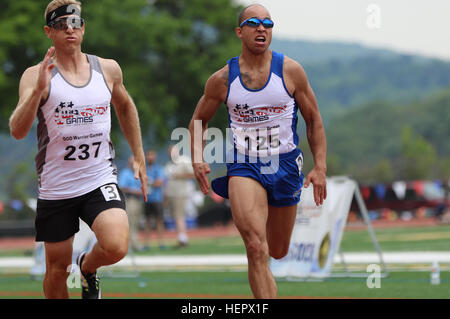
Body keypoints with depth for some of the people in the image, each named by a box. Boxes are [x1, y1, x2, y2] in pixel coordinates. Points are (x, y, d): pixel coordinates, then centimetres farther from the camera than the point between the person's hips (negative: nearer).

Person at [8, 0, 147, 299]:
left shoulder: (108, 69, 4)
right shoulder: (36, 75, -6)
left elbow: (125, 107, 24)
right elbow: (17, 131, -18)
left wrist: (139, 157, 21)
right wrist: (39, 89, -31)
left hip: (101, 179, 1)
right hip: (56, 187, -1)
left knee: (116, 247, -22)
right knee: (57, 267, 6)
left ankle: (88, 266, 14)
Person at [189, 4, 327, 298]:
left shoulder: (290, 71, -2)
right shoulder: (222, 79, -1)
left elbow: (314, 120, 6)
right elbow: (199, 119, 15)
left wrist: (320, 168, -2)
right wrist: (197, 159, -1)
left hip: (285, 164, 2)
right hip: (244, 165, -2)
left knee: (277, 251, 13)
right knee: (256, 248, -21)